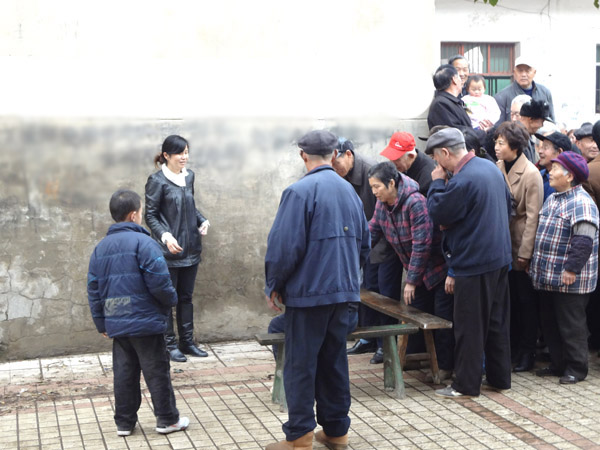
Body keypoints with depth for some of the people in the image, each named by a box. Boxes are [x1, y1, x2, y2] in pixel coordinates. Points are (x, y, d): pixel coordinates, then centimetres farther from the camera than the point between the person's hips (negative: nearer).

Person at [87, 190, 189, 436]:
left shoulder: (100, 248, 9)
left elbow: (93, 290, 11)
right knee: (157, 372, 4)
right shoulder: (143, 242, -13)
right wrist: (171, 300, 3)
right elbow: (159, 282, -17)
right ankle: (167, 419, 12)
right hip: (146, 322, -6)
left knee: (124, 373, 14)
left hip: (116, 324, 6)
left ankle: (124, 422, 20)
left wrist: (101, 323, 18)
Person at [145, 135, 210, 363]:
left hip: (191, 248, 6)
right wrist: (165, 236, -22)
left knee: (186, 297, 13)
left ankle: (187, 341, 21)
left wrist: (202, 221, 2)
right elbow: (150, 216, -8)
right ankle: (170, 345, 12)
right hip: (169, 250, -6)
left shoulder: (189, 176, 9)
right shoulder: (157, 180, -9)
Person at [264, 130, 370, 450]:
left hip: (307, 291, -7)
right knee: (334, 360, 15)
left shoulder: (300, 191, -13)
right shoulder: (349, 190, 9)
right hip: (343, 290, 7)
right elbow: (364, 242, 15)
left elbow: (285, 245, -17)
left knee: (300, 365, 1)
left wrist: (273, 286, -5)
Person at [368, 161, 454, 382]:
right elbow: (371, 232, 6)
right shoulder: (382, 204, -2)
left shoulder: (415, 202, -27)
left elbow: (421, 244, -27)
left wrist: (412, 280, -22)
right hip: (418, 272, 8)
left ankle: (445, 366, 9)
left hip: (439, 268, -8)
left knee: (442, 317, -1)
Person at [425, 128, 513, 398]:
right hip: (500, 257, 9)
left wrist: (437, 183, -6)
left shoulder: (461, 181, -22)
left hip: (474, 264, -9)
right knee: (497, 322, 16)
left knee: (469, 327, 1)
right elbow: (507, 205, 17)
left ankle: (466, 385, 9)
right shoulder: (491, 168, 6)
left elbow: (438, 216, -14)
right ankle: (500, 378, 26)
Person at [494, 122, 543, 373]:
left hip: (522, 246, -5)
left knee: (526, 300, 5)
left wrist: (525, 253, -14)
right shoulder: (498, 168, 2)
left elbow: (532, 217, -14)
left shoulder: (531, 174, -14)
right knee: (509, 298, 14)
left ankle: (527, 352, 16)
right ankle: (512, 346, 27)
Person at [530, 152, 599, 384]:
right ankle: (558, 363, 27)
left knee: (571, 326, 1)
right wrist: (535, 263, 19)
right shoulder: (552, 199, 13)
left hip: (569, 280, -9)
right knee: (550, 324, 15)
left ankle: (576, 368, 13)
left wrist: (572, 269, -26)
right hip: (547, 277, 9)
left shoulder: (581, 202, -16)